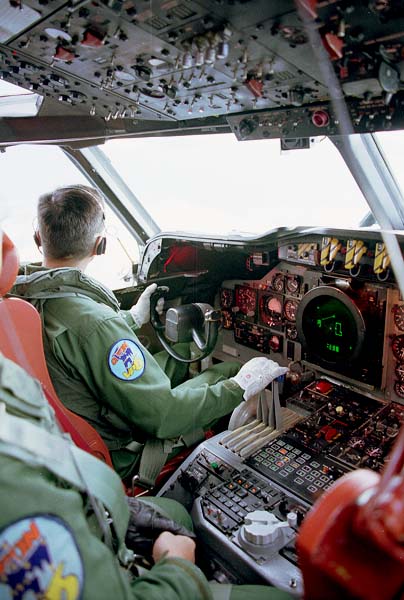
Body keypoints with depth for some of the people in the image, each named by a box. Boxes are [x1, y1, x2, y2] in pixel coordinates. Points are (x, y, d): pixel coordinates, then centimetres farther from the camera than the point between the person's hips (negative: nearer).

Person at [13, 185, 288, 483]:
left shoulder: (19, 299, -9)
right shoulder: (93, 323, -36)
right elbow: (161, 417, -29)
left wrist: (133, 317, 21)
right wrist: (240, 386, -18)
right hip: (119, 456, -7)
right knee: (228, 371, 3)